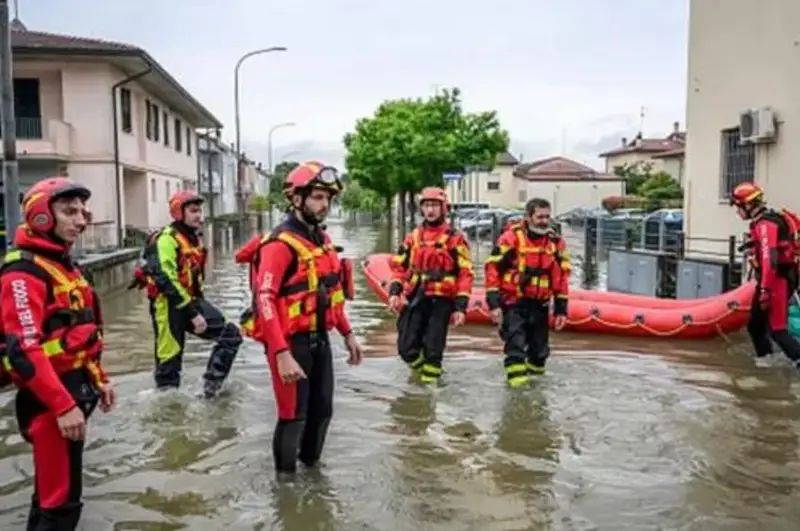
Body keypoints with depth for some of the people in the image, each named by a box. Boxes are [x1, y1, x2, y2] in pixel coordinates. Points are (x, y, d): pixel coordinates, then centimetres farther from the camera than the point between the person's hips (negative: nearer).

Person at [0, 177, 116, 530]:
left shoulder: (64, 265, 14)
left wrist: (98, 380, 19)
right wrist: (62, 406, -27)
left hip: (75, 389, 10)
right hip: (49, 400, -10)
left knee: (58, 489, 21)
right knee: (59, 497, -2)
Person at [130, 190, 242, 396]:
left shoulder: (194, 239, 14)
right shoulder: (166, 239, -16)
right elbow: (167, 281, -25)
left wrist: (198, 306, 22)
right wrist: (193, 313, -25)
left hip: (191, 301, 9)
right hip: (169, 306, -9)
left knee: (231, 334, 1)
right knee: (170, 358, -2)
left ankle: (211, 385, 9)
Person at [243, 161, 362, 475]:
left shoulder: (323, 240, 10)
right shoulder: (281, 244, -19)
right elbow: (265, 301, -26)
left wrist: (347, 333, 17)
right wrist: (281, 354, -32)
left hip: (319, 338, 8)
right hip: (291, 342, -8)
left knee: (322, 410, 18)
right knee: (294, 415, 0)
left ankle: (310, 465, 38)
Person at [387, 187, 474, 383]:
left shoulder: (455, 239, -2)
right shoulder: (413, 237, 11)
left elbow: (466, 274, -4)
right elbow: (399, 266, 14)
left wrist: (460, 307, -10)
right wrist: (394, 292, -1)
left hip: (441, 300, -4)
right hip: (414, 299, 4)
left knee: (432, 349, -1)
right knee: (406, 347, 4)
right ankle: (425, 372, 31)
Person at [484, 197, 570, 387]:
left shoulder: (556, 241, 2)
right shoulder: (512, 237, -13)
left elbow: (562, 275, 10)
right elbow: (492, 267, -12)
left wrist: (561, 308, 8)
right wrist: (493, 302, -15)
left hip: (540, 303, 4)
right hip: (513, 301, -4)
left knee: (540, 348, 12)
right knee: (515, 341, -12)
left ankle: (535, 374, 33)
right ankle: (516, 376, -5)